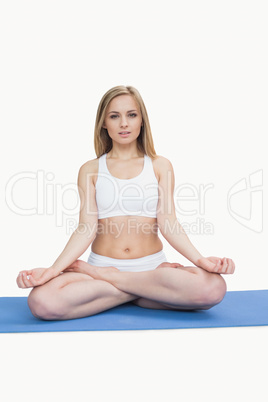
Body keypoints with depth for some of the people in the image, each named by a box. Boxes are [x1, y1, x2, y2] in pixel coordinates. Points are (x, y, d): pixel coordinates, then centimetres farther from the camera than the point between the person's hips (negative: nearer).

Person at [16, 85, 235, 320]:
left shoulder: (160, 166, 8)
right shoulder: (90, 170, 8)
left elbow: (168, 222, -2)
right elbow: (87, 228, -2)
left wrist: (200, 260, -18)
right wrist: (52, 270, -17)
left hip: (152, 265, 1)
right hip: (101, 264, 0)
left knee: (213, 288, -30)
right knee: (41, 301, -31)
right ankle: (155, 290, -14)